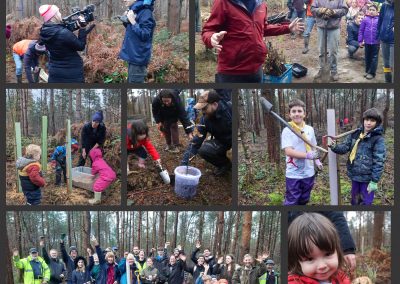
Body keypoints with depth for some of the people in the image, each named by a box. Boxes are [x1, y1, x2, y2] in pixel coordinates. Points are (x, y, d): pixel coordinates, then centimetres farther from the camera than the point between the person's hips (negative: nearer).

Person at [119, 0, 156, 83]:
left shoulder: (145, 12, -16)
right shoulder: (134, 11, 11)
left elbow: (144, 35, -21)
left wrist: (133, 21, -24)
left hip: (138, 57, -10)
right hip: (133, 56, 10)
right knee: (131, 81, 16)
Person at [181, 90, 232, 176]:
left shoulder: (230, 109, -28)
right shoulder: (205, 118, -12)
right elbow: (196, 140, -11)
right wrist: (184, 162, -18)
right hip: (222, 141, 5)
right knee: (203, 150, -20)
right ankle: (224, 164, 7)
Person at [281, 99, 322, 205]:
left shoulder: (310, 129, 4)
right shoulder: (287, 131, -11)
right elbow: (288, 151, -21)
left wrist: (317, 160, 3)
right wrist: (307, 155, -31)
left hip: (308, 173, 5)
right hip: (294, 174, -5)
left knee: (304, 201, 17)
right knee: (291, 203, -1)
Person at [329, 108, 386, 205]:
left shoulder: (378, 139, -15)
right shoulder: (355, 134, 2)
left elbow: (379, 161, -16)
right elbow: (345, 147, 3)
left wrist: (374, 181, -17)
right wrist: (334, 147, -20)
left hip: (367, 178, -6)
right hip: (354, 175, 6)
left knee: (365, 202, 5)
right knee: (355, 201, 22)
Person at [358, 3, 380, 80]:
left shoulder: (379, 19, -6)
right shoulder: (365, 19, -2)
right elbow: (361, 30, 2)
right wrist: (360, 41, 0)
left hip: (376, 42, -2)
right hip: (367, 42, 2)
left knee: (374, 58, 4)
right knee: (367, 57, 14)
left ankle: (372, 73, 9)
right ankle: (367, 71, 26)